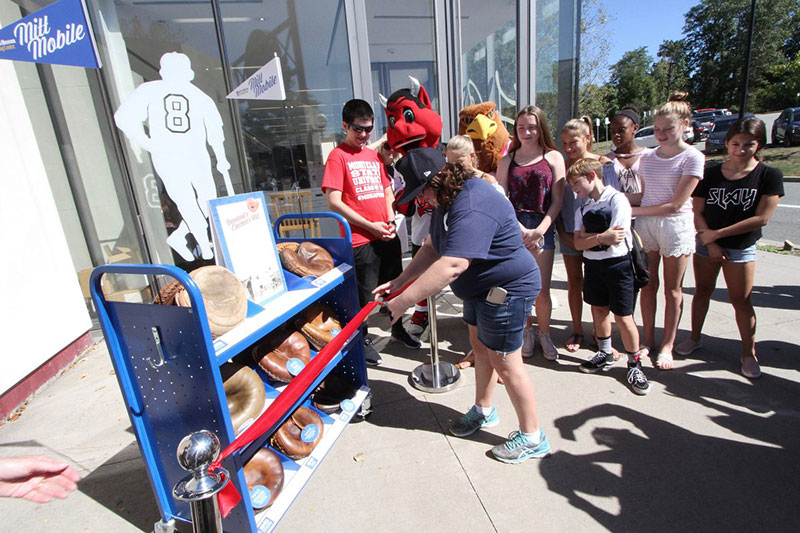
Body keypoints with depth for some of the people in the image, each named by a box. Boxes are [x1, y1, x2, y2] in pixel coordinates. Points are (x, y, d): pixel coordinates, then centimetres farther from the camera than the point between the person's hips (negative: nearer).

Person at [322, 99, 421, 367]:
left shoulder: (375, 155, 13)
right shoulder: (338, 156, -7)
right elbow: (334, 202, -14)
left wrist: (391, 221, 0)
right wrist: (370, 226, -15)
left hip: (388, 236, 7)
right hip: (361, 240, -7)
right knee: (364, 294, 5)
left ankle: (398, 328, 41)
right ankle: (361, 340, 26)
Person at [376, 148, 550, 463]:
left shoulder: (472, 207, -32)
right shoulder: (447, 200, 4)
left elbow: (452, 266, -42)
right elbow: (432, 248, 8)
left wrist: (403, 302, -39)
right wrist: (398, 282, 0)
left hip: (506, 290, -10)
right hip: (481, 289, 11)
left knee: (505, 363, 1)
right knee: (480, 347, 22)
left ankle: (532, 439, 22)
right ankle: (483, 411, 45)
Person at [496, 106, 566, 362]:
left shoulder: (553, 157, 5)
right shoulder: (507, 160, 8)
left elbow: (557, 201, 1)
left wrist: (539, 231, -12)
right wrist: (521, 230, -12)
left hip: (542, 228, -1)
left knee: (541, 290, -1)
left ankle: (545, 334, 24)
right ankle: (527, 332, 27)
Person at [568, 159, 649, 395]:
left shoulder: (617, 200, -11)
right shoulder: (582, 209, 7)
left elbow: (615, 239, -18)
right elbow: (578, 243, -2)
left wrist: (587, 235, -9)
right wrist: (602, 237, -16)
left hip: (617, 264, -6)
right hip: (593, 265, 6)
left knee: (623, 317, -1)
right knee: (598, 311, 16)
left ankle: (634, 363, 18)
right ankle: (605, 354, 34)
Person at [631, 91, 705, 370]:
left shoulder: (692, 157, -8)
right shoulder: (648, 157, 8)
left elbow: (675, 204, -13)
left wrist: (634, 211, -16)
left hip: (675, 225, -4)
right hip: (645, 224, 4)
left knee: (672, 289, 6)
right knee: (648, 285, 8)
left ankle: (667, 345, 18)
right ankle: (648, 340, 20)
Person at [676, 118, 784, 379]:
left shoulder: (770, 176, -6)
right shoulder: (710, 174, 0)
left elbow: (762, 218, -13)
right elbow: (698, 212, -2)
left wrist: (717, 234, -15)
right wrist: (710, 244, -12)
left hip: (741, 248, -2)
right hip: (706, 245, 2)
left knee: (741, 300, 1)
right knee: (702, 291, 12)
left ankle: (749, 353, 16)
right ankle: (695, 338, 28)